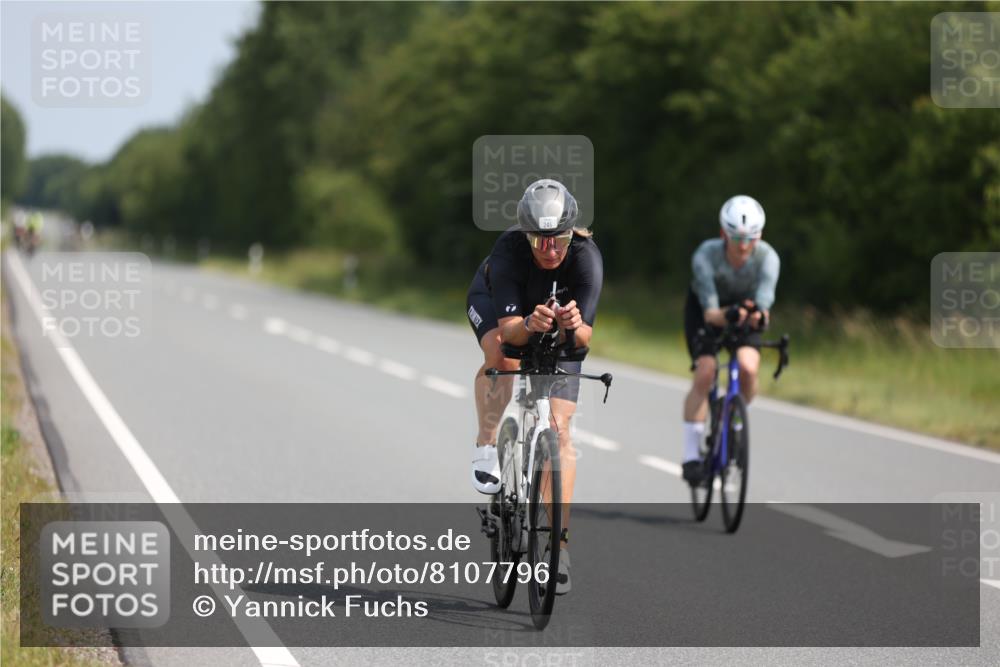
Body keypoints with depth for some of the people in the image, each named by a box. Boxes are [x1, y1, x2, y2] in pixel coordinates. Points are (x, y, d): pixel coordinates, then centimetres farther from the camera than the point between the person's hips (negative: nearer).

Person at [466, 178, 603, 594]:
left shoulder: (587, 257, -35)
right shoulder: (508, 250, -38)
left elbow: (584, 337, -38)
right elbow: (509, 328, -43)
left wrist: (575, 326, -60)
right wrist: (530, 324, -64)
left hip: (560, 317, 1)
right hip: (495, 302, -1)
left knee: (559, 430, -9)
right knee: (501, 355, -38)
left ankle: (559, 542, -5)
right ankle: (486, 449, -14)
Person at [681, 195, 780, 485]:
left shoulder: (767, 257, -30)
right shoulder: (706, 255, -33)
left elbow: (764, 306, -37)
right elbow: (710, 313, -38)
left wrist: (758, 316, -60)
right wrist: (727, 315, -59)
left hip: (743, 310, 2)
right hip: (704, 310, -1)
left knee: (748, 367, -25)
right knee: (705, 373, -22)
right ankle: (691, 456, -13)